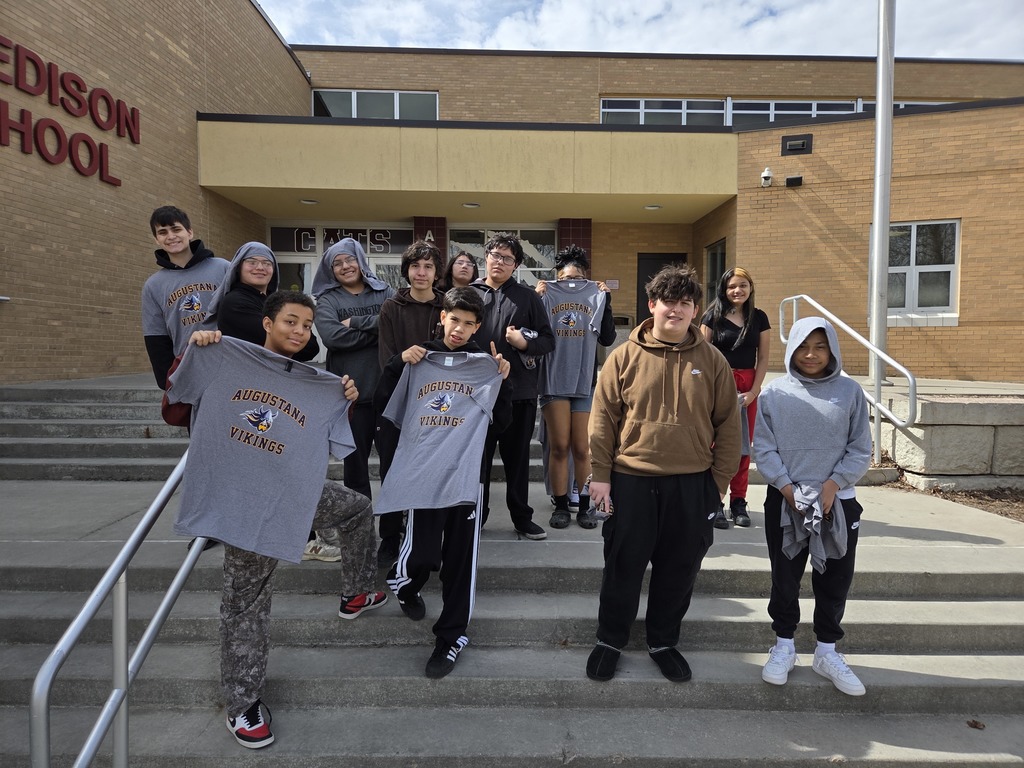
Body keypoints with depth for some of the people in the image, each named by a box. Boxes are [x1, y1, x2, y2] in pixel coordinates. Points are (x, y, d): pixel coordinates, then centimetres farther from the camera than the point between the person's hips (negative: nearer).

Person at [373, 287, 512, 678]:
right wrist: (399, 362, -5)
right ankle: (404, 586, 34)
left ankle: (451, 636, 20)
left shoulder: (485, 364, 9)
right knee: (422, 555, -2)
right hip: (421, 474, 0)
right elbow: (382, 400, 7)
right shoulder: (419, 358, 9)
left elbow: (501, 422, 6)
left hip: (465, 475, 1)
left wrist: (503, 380, -6)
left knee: (460, 562, 3)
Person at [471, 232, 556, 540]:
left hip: (520, 390, 0)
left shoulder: (528, 296, 6)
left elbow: (548, 340, 5)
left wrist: (525, 343, -13)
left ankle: (522, 517, 26)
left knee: (517, 456, 11)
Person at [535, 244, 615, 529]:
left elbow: (607, 339, 0)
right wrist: (535, 300, -11)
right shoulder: (547, 297, 4)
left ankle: (585, 506, 17)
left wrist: (606, 302, -5)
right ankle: (561, 506, 14)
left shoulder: (595, 297, 7)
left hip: (586, 383, 1)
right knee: (558, 447, 2)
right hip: (554, 383, -1)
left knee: (582, 449, 5)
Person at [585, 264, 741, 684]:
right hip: (631, 481, -1)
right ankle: (610, 641, 31)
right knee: (623, 567, 10)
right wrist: (600, 475, -4)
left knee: (678, 570, 13)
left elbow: (728, 425, 4)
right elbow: (602, 418, -1)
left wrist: (719, 481, 1)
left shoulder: (712, 361, 1)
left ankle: (663, 642, 35)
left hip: (692, 484, 2)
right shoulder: (625, 356, -2)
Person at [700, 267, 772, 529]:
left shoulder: (759, 318, 7)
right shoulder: (713, 316, 1)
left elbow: (763, 359, 6)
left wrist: (753, 392, -4)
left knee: (743, 446, 5)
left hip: (747, 387, 2)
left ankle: (739, 502, 15)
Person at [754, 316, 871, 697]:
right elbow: (763, 448, -3)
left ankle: (827, 652, 31)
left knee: (835, 580, 11)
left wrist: (833, 485, -11)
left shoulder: (850, 392, 0)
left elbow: (860, 450, 0)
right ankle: (784, 646, 29)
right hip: (784, 502, -1)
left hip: (837, 503, 1)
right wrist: (786, 488, -12)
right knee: (785, 579, 11)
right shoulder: (775, 393, -2)